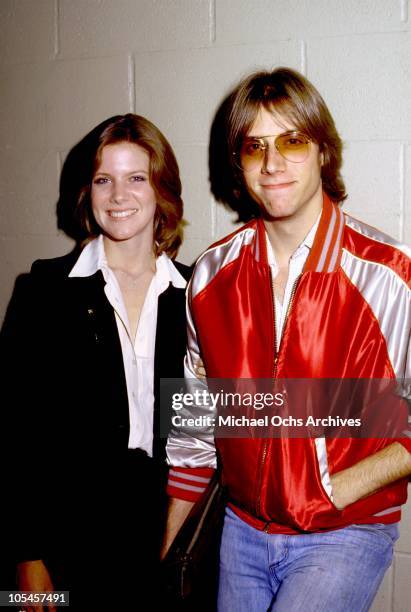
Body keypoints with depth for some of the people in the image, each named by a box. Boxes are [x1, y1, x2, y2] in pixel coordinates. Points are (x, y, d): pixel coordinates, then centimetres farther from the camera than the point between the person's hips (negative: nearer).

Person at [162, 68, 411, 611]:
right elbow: (196, 422, 6)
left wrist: (346, 485, -17)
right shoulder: (213, 273, -2)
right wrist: (165, 544, 10)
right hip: (243, 529, 4)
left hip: (345, 534, -4)